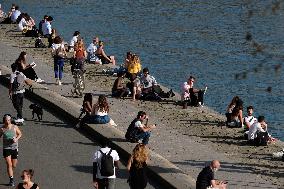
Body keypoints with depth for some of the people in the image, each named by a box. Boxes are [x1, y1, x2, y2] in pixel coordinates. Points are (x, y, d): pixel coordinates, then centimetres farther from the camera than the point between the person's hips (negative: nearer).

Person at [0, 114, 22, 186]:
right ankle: (11, 180, -5)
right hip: (6, 148, -1)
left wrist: (16, 139, -10)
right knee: (9, 165, -11)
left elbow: (20, 134, 8)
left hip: (14, 147, 1)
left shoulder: (14, 127, -5)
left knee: (14, 166, 10)